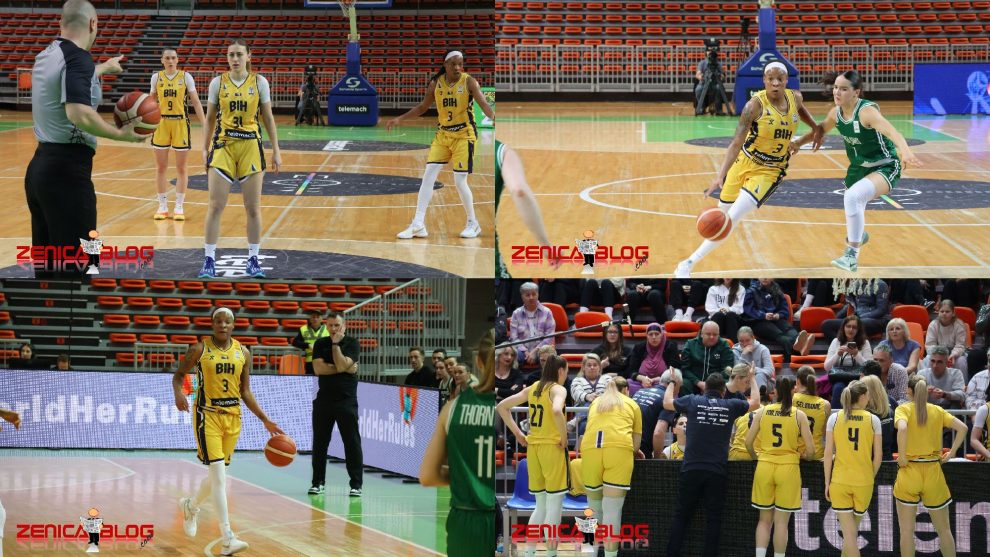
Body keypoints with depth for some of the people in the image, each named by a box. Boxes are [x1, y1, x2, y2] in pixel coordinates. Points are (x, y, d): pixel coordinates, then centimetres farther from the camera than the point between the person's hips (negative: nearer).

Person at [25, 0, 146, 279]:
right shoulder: (77, 57, -13)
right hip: (67, 171, -9)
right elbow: (79, 113, -28)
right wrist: (121, 134, -17)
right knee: (71, 267, -7)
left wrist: (104, 68, 55)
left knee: (47, 266, 13)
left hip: (40, 166, 9)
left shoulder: (48, 56, 14)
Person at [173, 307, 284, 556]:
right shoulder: (199, 349, -6)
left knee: (219, 473, 14)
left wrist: (265, 420, 4)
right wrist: (178, 394, -18)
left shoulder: (243, 353, 5)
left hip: (233, 416, 5)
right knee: (219, 473, -14)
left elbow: (245, 391, 10)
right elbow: (179, 375, 4)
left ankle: (191, 506, 46)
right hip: (207, 414, -5)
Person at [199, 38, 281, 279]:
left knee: (253, 208, 3)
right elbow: (210, 118, 9)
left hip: (251, 147, 0)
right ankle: (209, 260, 1)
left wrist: (276, 150, 3)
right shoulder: (218, 83, 1)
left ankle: (253, 260, 13)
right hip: (223, 146, 0)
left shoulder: (259, 82, 0)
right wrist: (205, 148, 7)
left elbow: (268, 118, 5)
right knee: (216, 206, -4)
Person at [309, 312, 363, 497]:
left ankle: (356, 484, -1)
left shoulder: (352, 343, -2)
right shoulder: (320, 344, 7)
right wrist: (344, 369, -12)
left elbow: (342, 365, -17)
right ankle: (318, 482, 18)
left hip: (346, 400, -3)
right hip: (324, 398, 3)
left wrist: (336, 344, -11)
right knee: (319, 443, 7)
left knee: (352, 443, -4)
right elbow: (318, 368, -8)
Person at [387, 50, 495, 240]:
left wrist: (494, 118, -43)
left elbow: (483, 104, -24)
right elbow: (423, 107, 14)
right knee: (428, 176, -5)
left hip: (463, 135, -4)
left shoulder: (468, 82, -12)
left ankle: (473, 224, 13)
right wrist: (399, 119, 10)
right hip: (442, 134, 4)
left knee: (460, 181, -7)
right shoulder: (436, 83, 0)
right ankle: (418, 225, -3)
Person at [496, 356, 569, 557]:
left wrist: (517, 433, 12)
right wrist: (564, 437, -19)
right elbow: (557, 411, -31)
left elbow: (501, 407, 13)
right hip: (552, 448, -7)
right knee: (554, 505, -1)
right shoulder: (558, 389, -9)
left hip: (533, 447, 7)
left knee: (541, 506, 15)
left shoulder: (532, 388, 11)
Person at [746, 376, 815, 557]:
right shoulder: (799, 415, -4)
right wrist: (803, 456, 16)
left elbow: (748, 442, 1)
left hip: (764, 467, 2)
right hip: (788, 467, -2)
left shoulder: (762, 412, 1)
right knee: (781, 521, 3)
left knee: (765, 519, 11)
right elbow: (810, 450, -6)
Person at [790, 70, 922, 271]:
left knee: (853, 196, -33)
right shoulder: (836, 113, -6)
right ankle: (859, 235, 63)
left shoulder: (867, 111, -28)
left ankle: (852, 256, -25)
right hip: (858, 167, 8)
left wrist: (905, 152, -63)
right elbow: (820, 130, 16)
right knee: (852, 207, 25)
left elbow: (892, 132, -44)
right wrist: (798, 142, 1)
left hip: (885, 168, -8)